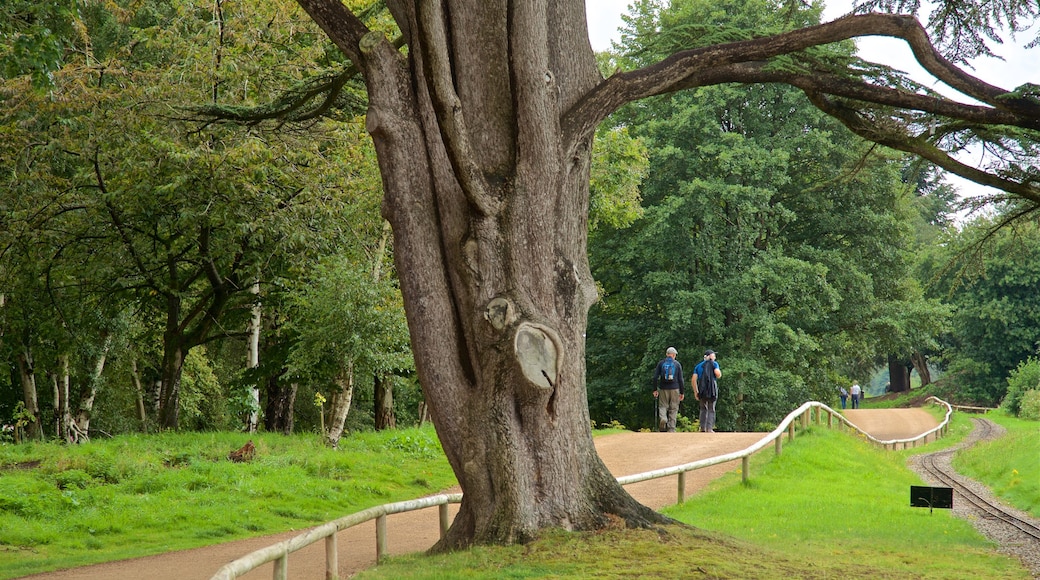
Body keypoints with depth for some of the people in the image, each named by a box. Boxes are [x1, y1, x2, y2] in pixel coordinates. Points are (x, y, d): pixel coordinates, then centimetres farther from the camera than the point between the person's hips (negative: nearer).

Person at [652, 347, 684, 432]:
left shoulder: (661, 363, 5)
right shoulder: (677, 364, 4)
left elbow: (655, 377, 0)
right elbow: (680, 379, 2)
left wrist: (655, 390, 5)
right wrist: (682, 392, 6)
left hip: (663, 389, 0)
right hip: (674, 389, 0)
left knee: (662, 406, 7)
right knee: (673, 409, 5)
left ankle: (662, 418, -26)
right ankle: (671, 430, 2)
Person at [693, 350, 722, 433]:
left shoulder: (698, 366, 17)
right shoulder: (713, 364, 4)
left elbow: (694, 380, 9)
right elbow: (718, 374, -10)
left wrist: (695, 392, 11)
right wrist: (720, 374, 14)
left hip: (701, 389, 4)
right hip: (712, 388, -4)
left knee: (703, 409, 13)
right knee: (711, 409, 1)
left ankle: (703, 428, 10)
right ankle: (709, 428, -5)